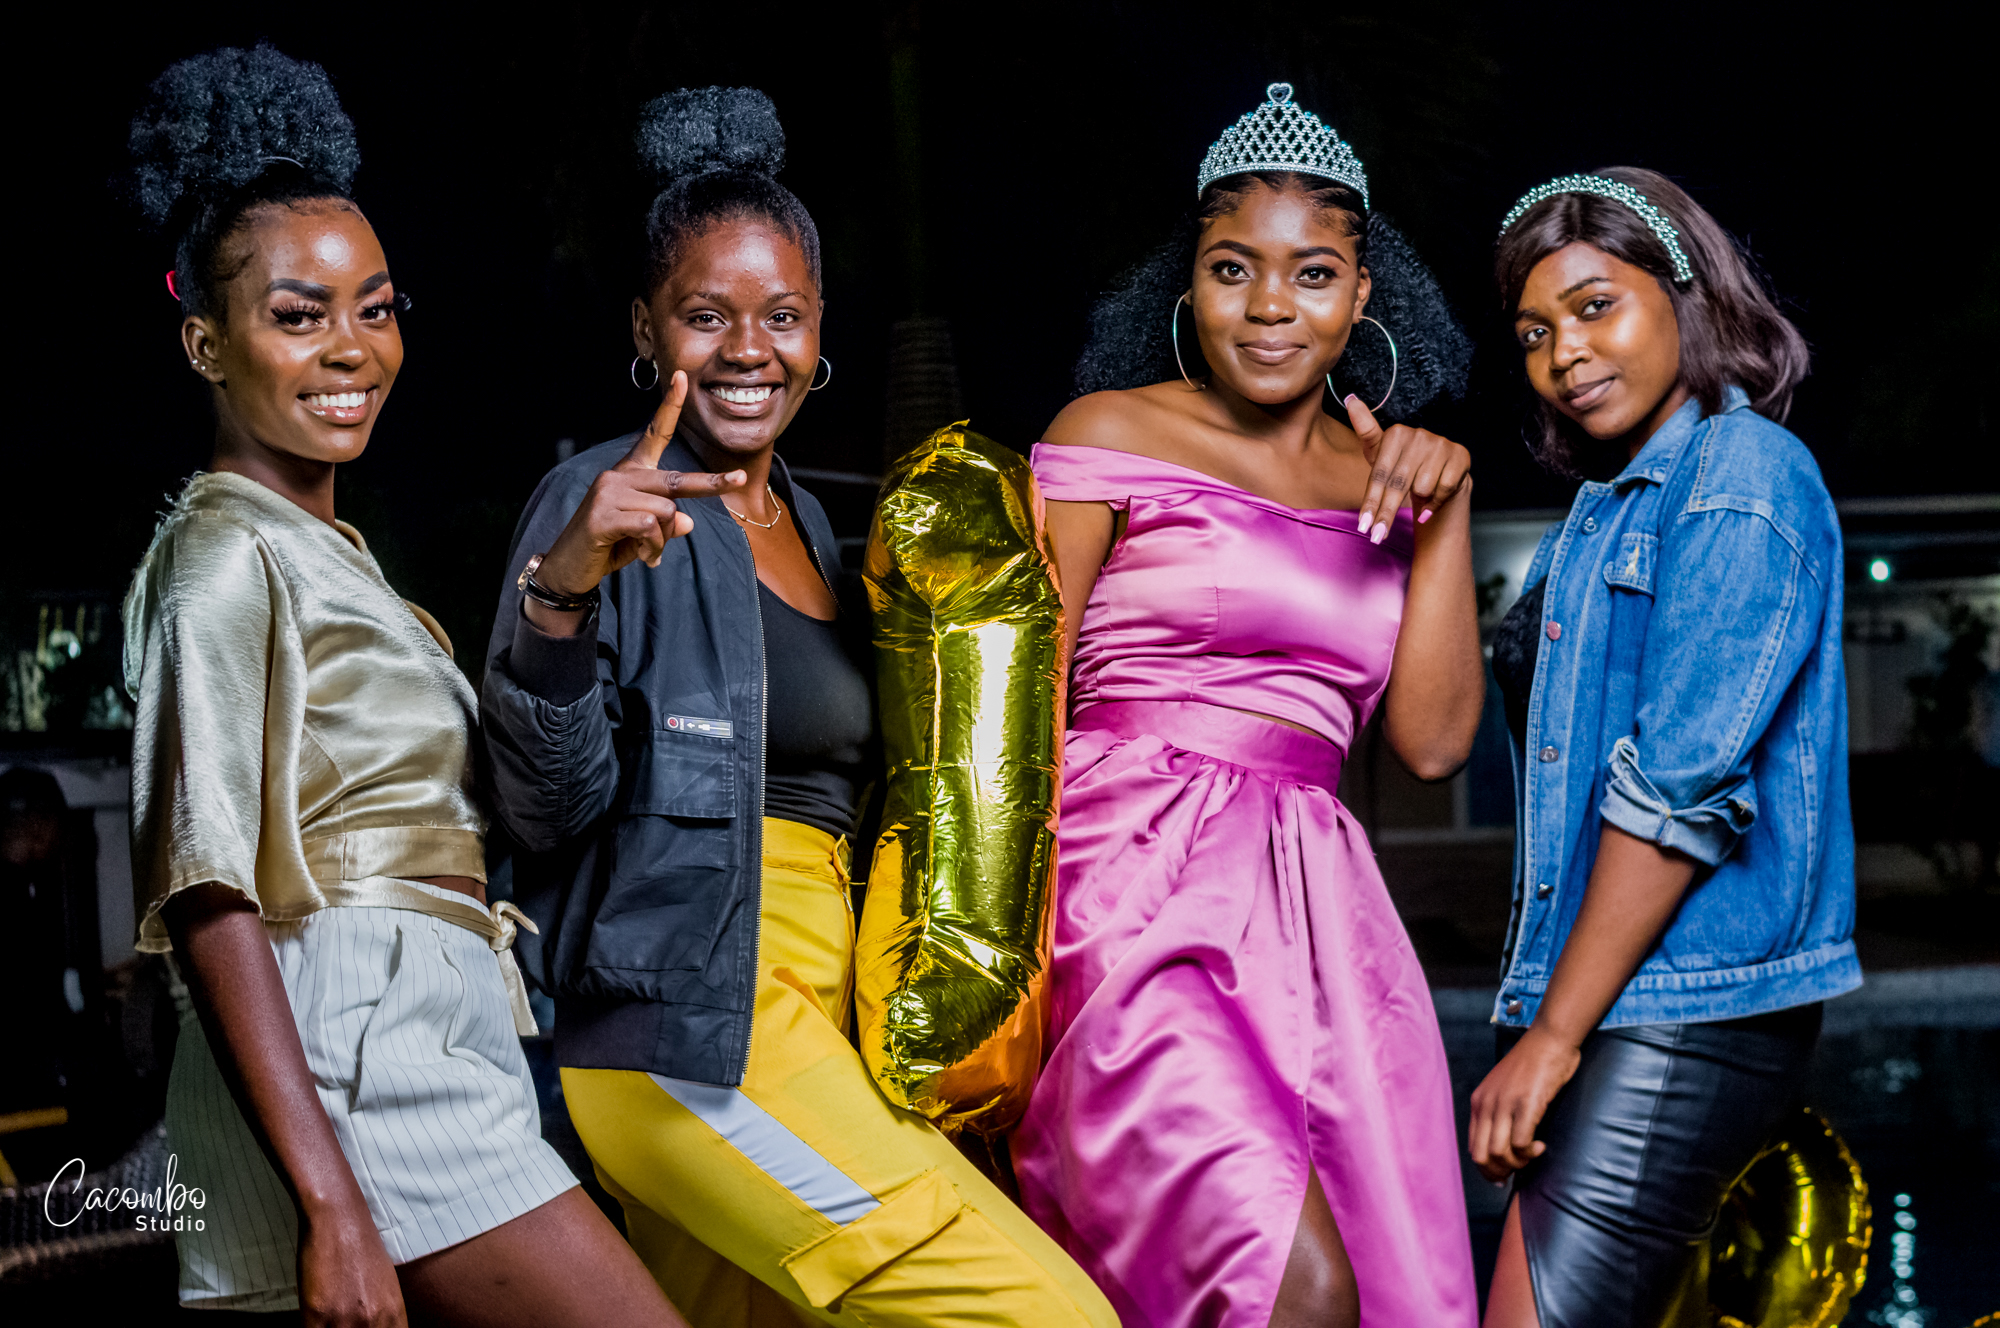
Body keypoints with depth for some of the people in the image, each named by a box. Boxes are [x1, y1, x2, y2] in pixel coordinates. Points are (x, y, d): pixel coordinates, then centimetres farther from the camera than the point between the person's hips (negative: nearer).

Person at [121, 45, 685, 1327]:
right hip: (362, 1064, -9)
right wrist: (333, 1203, -21)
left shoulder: (324, 548, 20)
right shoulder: (225, 554, -7)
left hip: (420, 1057, 9)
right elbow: (209, 899, -15)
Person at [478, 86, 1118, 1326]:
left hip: (790, 1014, 9)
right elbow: (552, 799, -15)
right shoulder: (610, 502, -8)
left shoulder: (803, 521, 17)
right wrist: (561, 593, -30)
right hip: (684, 1020, -9)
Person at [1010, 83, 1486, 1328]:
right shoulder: (1114, 434, 4)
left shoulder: (1384, 479, 17)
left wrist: (1445, 510, 2)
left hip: (1313, 923, 6)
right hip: (1137, 897, -6)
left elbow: (1432, 738, 9)